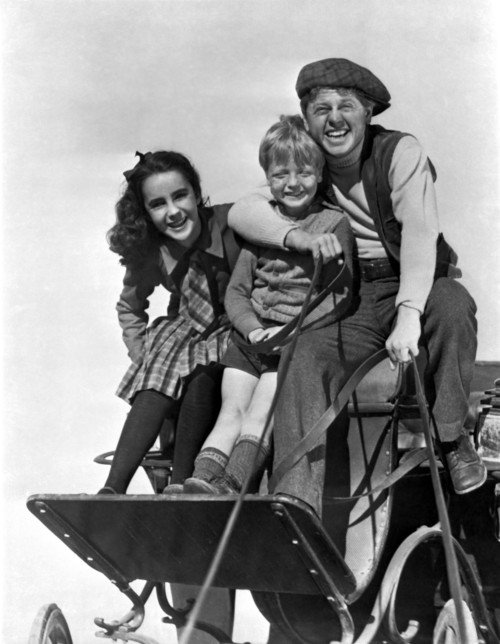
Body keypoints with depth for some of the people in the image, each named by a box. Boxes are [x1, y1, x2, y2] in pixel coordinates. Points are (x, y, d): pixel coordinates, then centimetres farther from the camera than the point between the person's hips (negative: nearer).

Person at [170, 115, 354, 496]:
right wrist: (253, 328, -7)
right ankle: (203, 479, -29)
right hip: (254, 334, 4)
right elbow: (236, 292, 13)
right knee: (232, 410, -13)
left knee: (260, 412, -22)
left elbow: (339, 296, -3)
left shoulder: (334, 224, 3)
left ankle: (232, 485, -37)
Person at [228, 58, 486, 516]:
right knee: (308, 354, -26)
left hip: (421, 287, -2)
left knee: (452, 305, -37)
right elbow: (242, 211, -5)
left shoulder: (400, 152, -6)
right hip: (357, 305, 3)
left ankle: (452, 439, -16)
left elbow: (419, 232, -19)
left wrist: (408, 315, -34)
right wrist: (300, 236, -26)